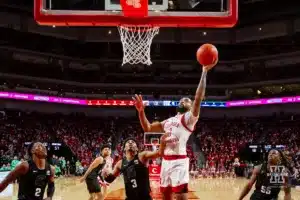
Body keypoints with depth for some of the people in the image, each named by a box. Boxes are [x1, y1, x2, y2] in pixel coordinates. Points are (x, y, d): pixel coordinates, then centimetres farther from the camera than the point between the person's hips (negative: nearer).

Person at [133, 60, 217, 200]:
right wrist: (141, 111, 11)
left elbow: (198, 98, -15)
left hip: (179, 161, -8)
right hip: (166, 161, 8)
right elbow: (147, 128, 26)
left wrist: (204, 72, -20)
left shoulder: (189, 118, 1)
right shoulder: (168, 121, 24)